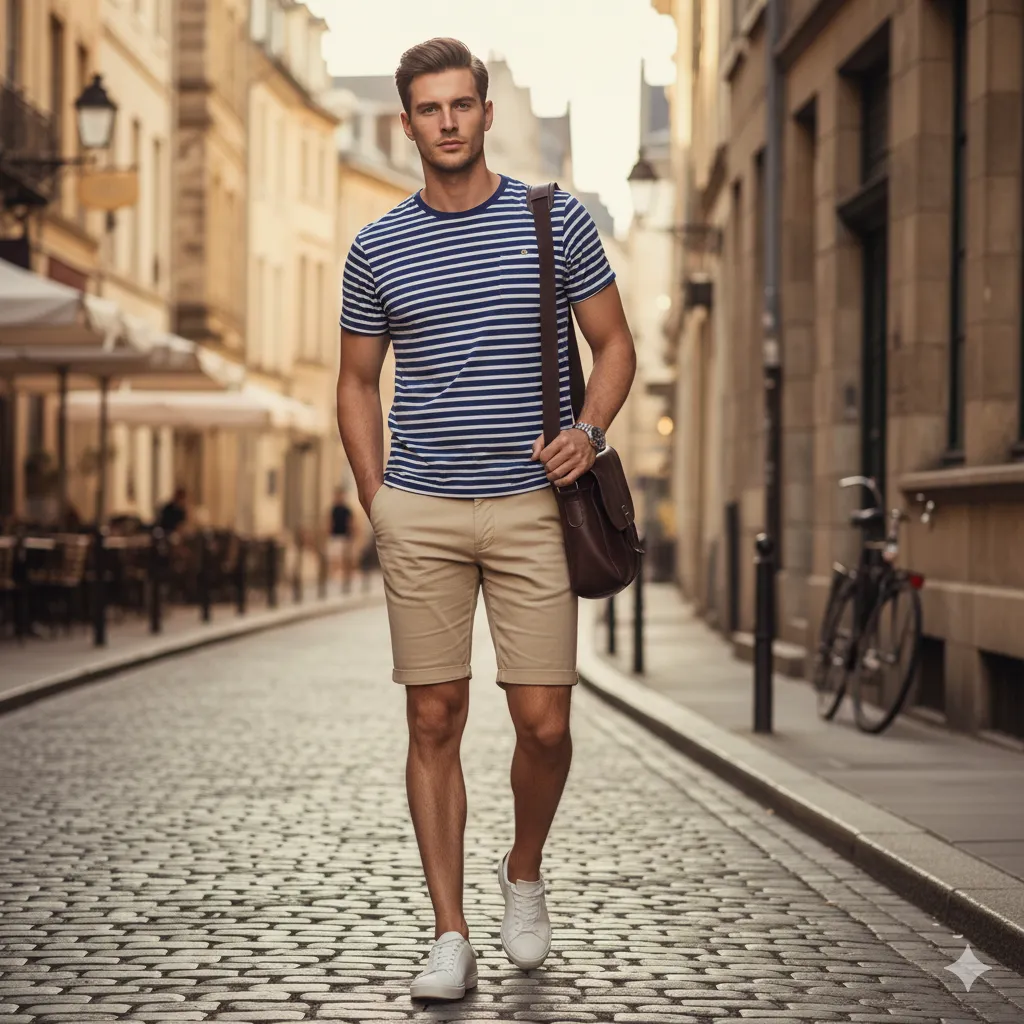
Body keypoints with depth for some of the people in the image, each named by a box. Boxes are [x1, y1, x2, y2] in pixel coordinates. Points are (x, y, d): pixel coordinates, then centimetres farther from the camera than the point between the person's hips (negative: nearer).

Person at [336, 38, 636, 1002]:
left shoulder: (556, 220, 3)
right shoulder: (376, 248, 7)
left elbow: (614, 344, 9)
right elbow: (357, 382, 15)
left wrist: (589, 430, -9)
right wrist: (377, 500, 5)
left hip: (532, 505, -1)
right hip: (420, 512, 1)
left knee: (544, 724, -3)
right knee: (434, 723, 1)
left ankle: (525, 874, 27)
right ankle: (450, 937, 8)